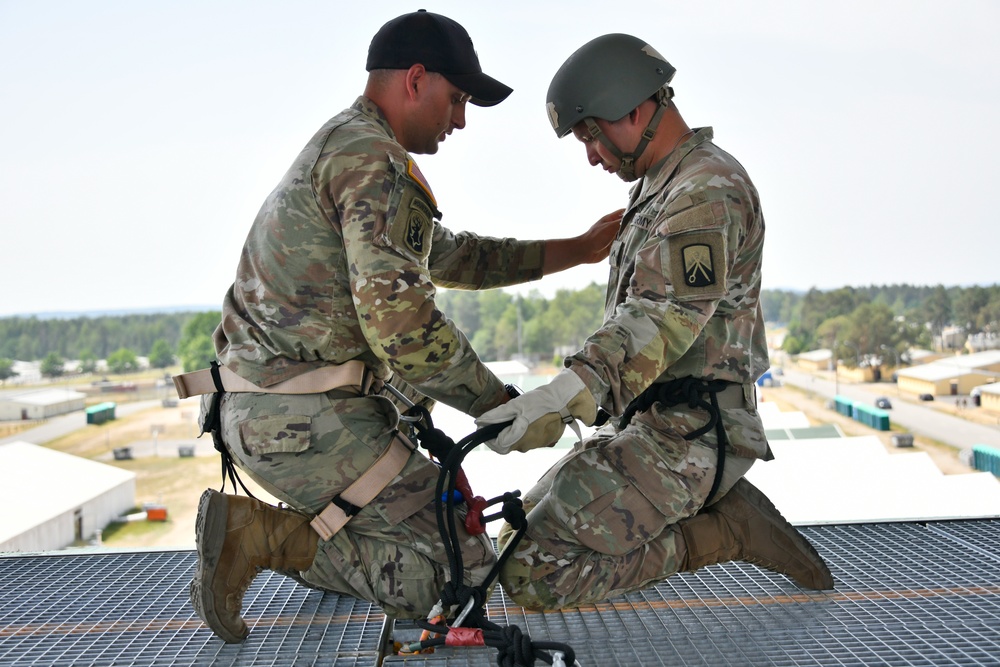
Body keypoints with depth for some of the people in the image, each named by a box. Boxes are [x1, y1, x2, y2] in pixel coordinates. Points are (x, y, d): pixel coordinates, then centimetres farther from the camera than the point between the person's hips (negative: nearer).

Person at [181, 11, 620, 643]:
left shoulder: (338, 146, 20)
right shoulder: (375, 160, -14)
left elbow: (453, 256, 26)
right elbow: (401, 324, -24)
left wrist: (577, 250, 22)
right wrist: (500, 404, -10)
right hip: (306, 419, -10)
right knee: (465, 566, -5)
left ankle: (251, 531, 9)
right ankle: (264, 536, -7)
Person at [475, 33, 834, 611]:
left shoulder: (708, 190, -14)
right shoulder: (661, 189, 20)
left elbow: (665, 318, -29)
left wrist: (566, 396, -43)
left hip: (686, 435, -11)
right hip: (647, 425, 11)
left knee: (532, 576, -19)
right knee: (517, 538, 12)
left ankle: (726, 531, -6)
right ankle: (712, 509, 9)